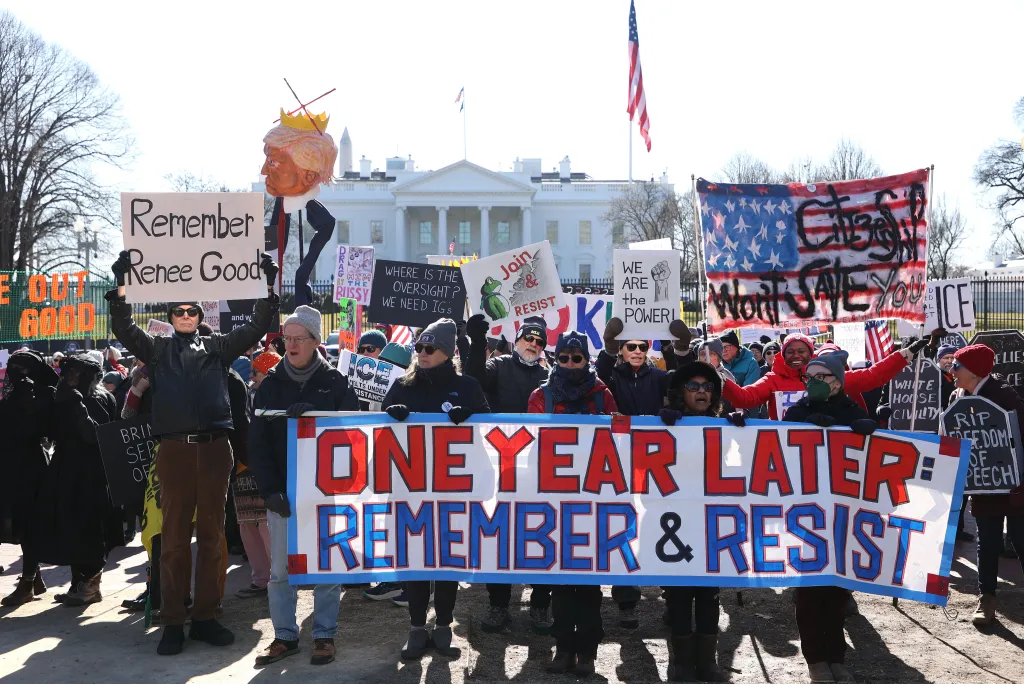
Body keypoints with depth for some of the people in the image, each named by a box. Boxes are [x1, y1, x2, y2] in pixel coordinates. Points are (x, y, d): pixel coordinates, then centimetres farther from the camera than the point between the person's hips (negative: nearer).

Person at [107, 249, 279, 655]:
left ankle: (205, 617, 13)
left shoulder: (218, 346, 16)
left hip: (214, 446, 1)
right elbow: (123, 330, 5)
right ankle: (173, 622, 7)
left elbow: (257, 327, 10)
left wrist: (268, 286, 0)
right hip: (174, 448, 0)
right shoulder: (157, 349, 17)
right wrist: (122, 285, -4)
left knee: (212, 534, 5)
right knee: (174, 535, 2)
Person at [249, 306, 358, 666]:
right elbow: (258, 443, 1)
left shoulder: (334, 381, 1)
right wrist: (269, 490, -10)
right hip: (283, 491, 2)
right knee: (280, 568, 5)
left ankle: (325, 635, 16)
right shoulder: (271, 383, 5)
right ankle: (285, 636, 18)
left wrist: (316, 413, -23)